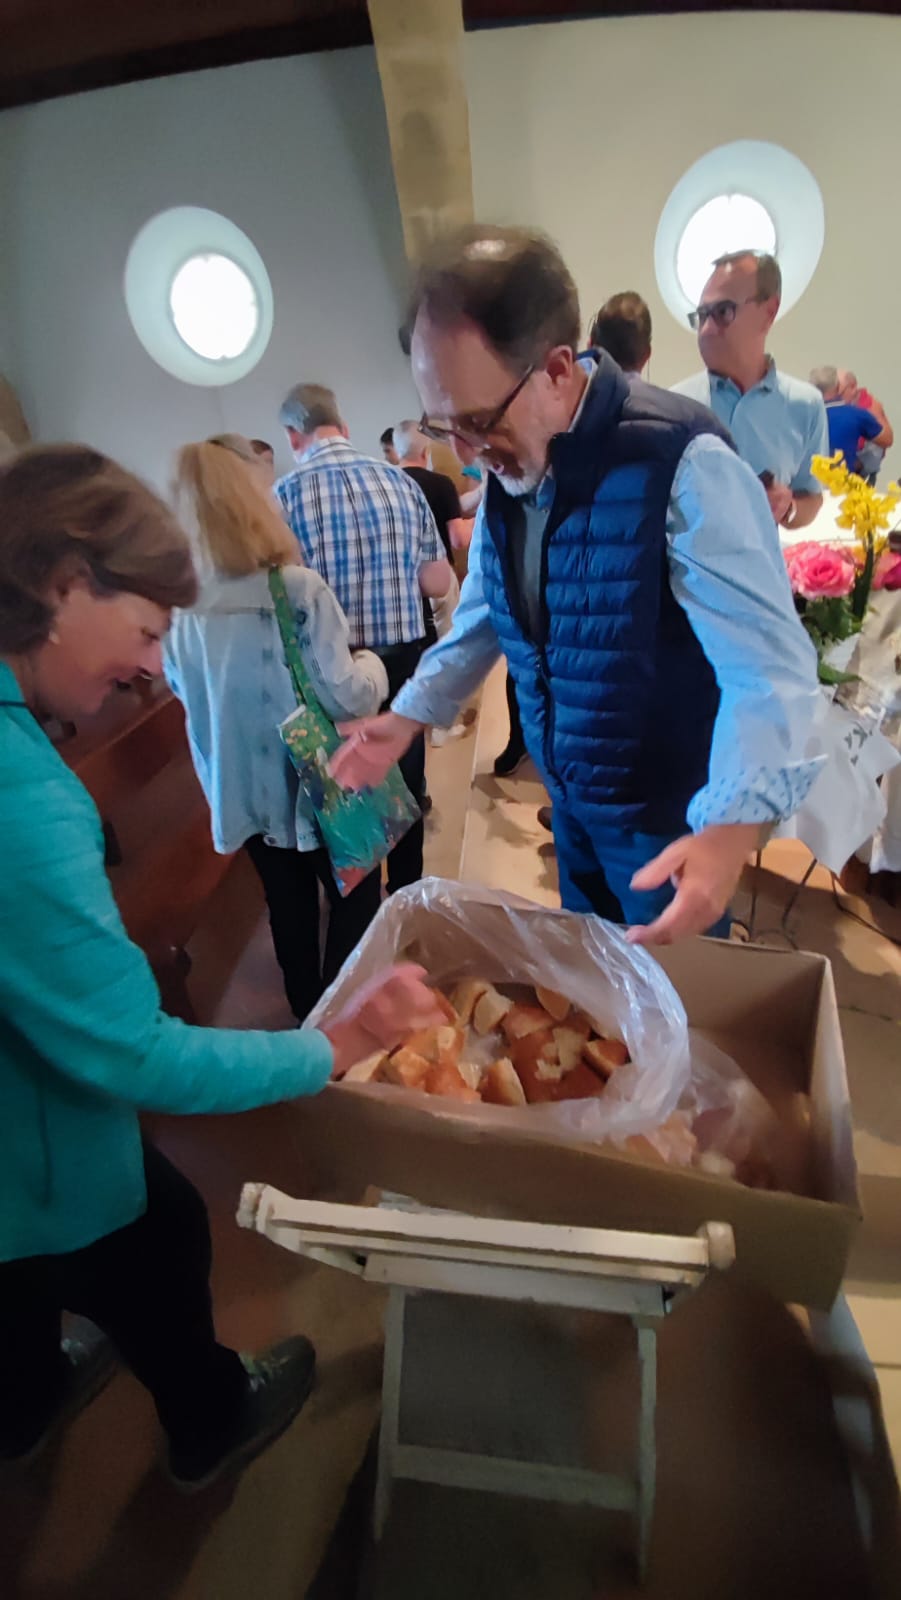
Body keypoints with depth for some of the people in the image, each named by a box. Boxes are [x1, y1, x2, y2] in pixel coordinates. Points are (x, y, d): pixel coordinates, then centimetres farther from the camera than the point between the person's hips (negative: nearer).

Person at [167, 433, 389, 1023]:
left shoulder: (182, 610, -6)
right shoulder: (299, 588, -20)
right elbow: (347, 696, -19)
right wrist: (372, 664, 1)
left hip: (248, 795, 5)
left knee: (291, 913, 20)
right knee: (356, 905, 16)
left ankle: (312, 1022, 39)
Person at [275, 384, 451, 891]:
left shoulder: (287, 494, -10)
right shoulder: (401, 481, -1)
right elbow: (438, 583, 1)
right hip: (404, 662, 2)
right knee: (404, 789, 18)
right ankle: (407, 896, 34)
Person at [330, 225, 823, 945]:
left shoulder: (682, 464, -26)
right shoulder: (505, 466, -2)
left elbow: (769, 666, -31)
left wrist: (731, 829, -44)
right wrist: (410, 714, 4)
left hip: (672, 813, -6)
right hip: (570, 798, 7)